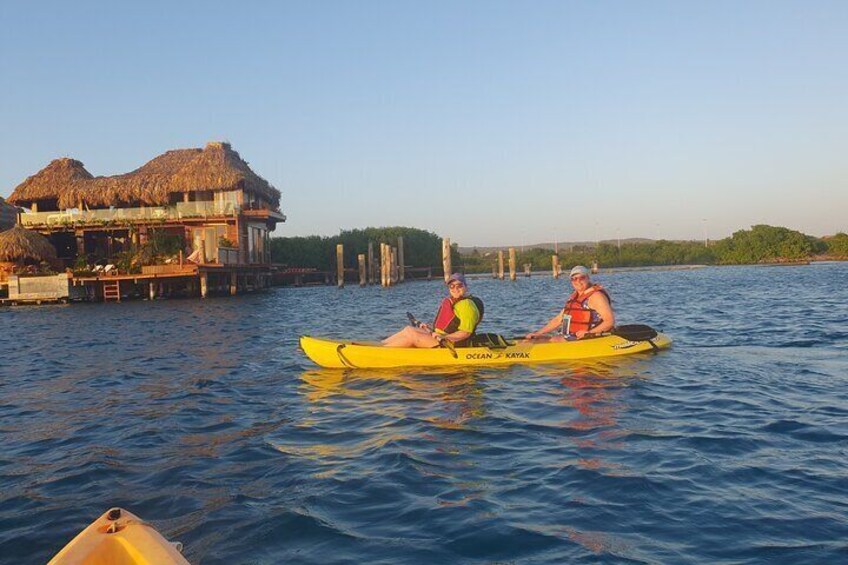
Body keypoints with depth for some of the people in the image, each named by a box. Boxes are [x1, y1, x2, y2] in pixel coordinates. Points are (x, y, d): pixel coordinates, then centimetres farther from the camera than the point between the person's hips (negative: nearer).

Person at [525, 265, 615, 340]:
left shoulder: (595, 296, -9)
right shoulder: (573, 297, 18)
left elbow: (610, 321, -17)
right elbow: (558, 319, 21)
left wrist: (589, 333, -28)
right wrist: (538, 333, 15)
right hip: (570, 337, 9)